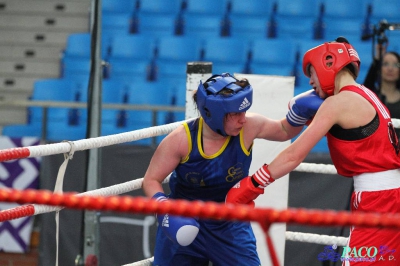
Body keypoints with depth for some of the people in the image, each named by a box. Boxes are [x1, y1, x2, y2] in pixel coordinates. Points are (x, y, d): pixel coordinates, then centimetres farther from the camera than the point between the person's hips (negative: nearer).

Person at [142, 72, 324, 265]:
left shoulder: (248, 126, -20)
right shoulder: (182, 139, -24)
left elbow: (284, 131, 1)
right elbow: (151, 180, -14)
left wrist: (299, 112, -20)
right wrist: (166, 213, -30)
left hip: (230, 226, 1)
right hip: (184, 223, -1)